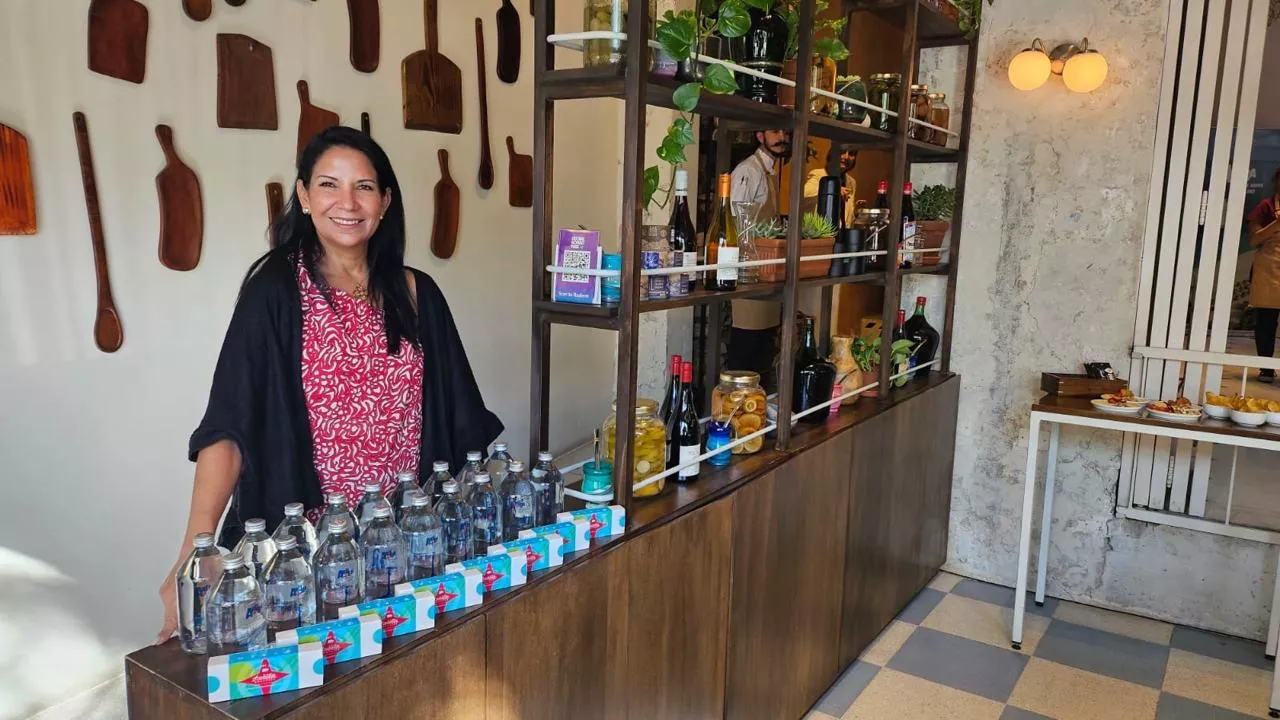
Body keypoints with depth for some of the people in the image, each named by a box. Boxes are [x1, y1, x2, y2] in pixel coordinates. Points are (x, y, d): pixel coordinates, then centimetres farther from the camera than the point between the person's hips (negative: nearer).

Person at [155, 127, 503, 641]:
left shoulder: (417, 294, 2)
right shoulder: (275, 293, -8)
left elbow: (460, 417, 6)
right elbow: (227, 426, -16)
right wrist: (197, 549, -27)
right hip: (305, 536, -3)